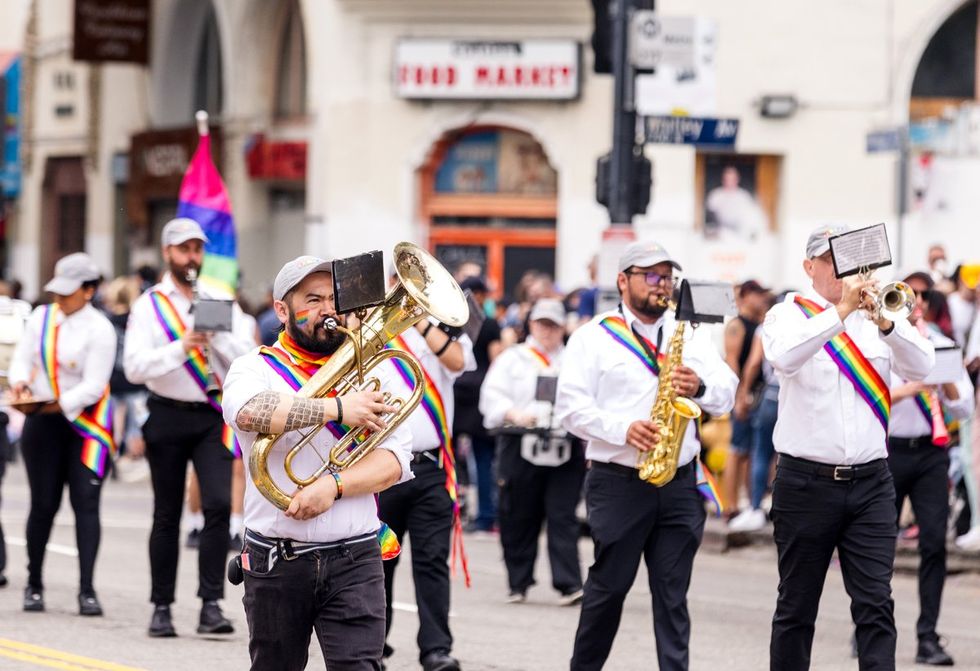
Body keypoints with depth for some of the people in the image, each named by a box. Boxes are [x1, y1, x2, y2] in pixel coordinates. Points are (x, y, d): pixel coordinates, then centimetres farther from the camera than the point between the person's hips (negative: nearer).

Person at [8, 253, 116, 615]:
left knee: (86, 502, -10)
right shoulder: (41, 317, 5)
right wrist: (20, 383, -17)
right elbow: (23, 358, 5)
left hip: (85, 421, -3)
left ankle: (87, 589, -11)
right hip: (42, 422, 3)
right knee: (43, 504, 3)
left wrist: (56, 404, -26)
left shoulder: (100, 329, -10)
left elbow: (93, 386, -16)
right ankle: (34, 585, 16)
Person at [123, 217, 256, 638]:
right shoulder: (149, 305, 3)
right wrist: (180, 348, -20)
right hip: (168, 415, -1)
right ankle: (161, 607, 15)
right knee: (167, 515, 6)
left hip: (212, 417, 1)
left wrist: (216, 336, -15)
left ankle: (211, 604, -15)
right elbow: (134, 367, -9)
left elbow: (247, 359, 0)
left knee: (219, 504, -16)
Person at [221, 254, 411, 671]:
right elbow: (248, 411, -24)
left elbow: (395, 459, -1)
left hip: (354, 559, 0)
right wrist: (338, 409, -24)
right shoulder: (256, 368, 2)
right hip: (276, 560, 0)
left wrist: (334, 486, -18)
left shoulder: (370, 372, 9)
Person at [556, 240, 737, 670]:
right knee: (609, 585, 2)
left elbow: (726, 397, 9)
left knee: (673, 594, 1)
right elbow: (571, 407, -5)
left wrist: (699, 387, -13)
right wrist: (622, 430, -19)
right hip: (617, 484, -3)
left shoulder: (690, 336, 15)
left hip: (679, 484, 3)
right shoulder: (593, 338, 3)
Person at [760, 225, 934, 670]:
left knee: (876, 604, -6)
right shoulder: (788, 315, 2)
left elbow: (921, 368, -5)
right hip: (806, 482, -2)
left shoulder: (875, 314, 10)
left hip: (870, 483, 2)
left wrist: (886, 322, -20)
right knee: (796, 608, 6)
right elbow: (785, 357, -21)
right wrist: (840, 312, -26)